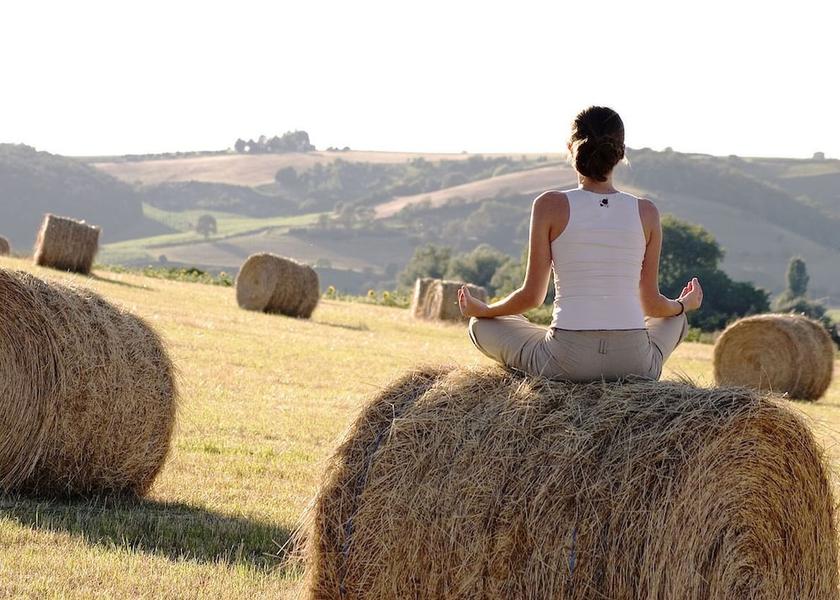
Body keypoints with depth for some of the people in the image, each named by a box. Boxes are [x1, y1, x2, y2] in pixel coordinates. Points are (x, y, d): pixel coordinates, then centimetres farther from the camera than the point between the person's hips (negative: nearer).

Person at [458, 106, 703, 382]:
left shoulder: (550, 206, -4)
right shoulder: (646, 212, 2)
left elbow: (531, 295, -1)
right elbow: (652, 304, 8)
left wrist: (480, 310, 20)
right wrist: (684, 305, 32)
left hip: (566, 361, -2)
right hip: (635, 366, 2)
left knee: (481, 325, 25)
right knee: (677, 319, 37)